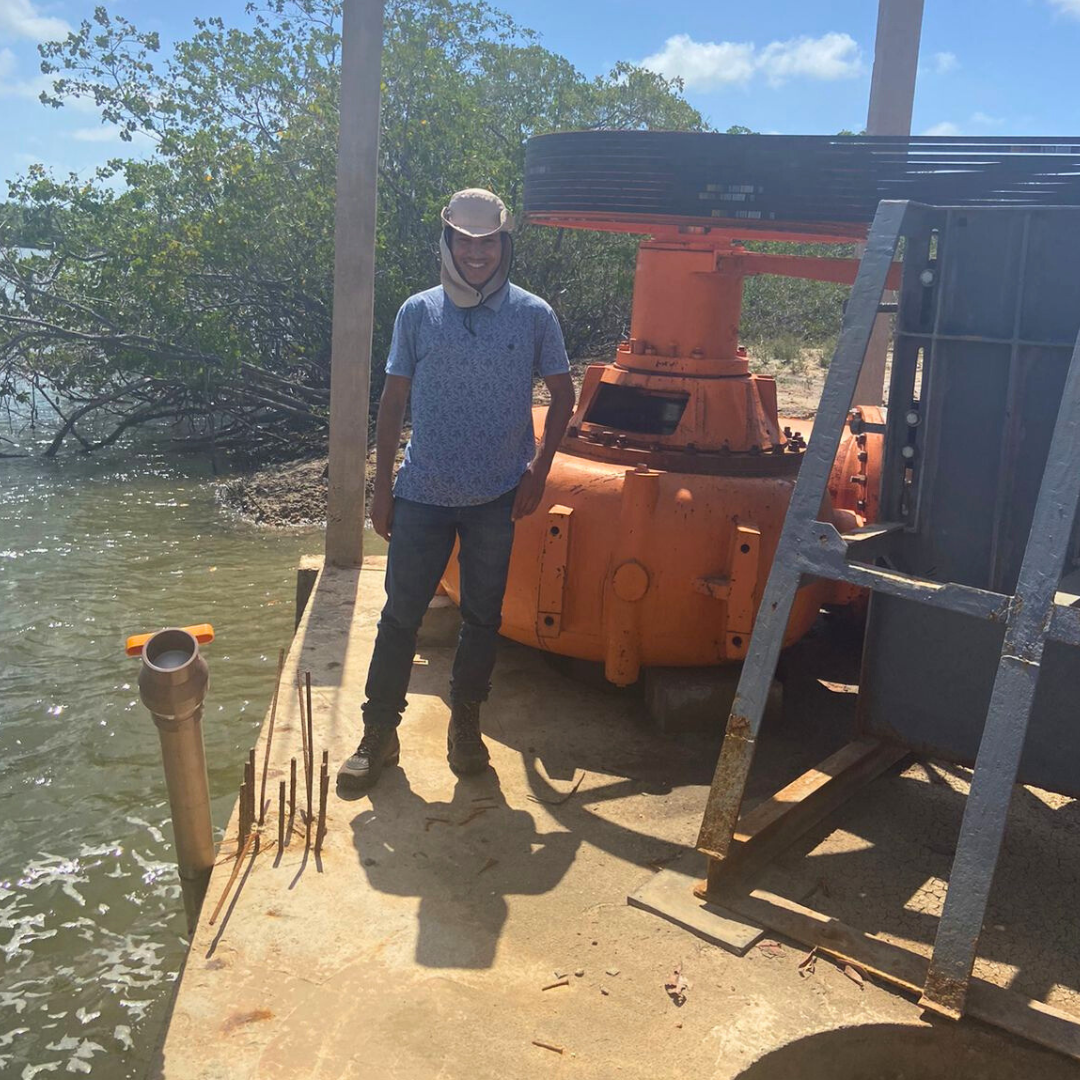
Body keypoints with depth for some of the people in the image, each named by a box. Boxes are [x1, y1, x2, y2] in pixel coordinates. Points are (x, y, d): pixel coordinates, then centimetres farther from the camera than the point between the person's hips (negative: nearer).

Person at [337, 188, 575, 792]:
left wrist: (540, 469, -2)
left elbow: (562, 394, 7)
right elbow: (393, 402, 4)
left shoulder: (534, 316, -2)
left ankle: (466, 724, 27)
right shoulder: (418, 313, 0)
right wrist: (382, 486, 2)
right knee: (401, 614, 4)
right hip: (422, 494, 0)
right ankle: (379, 732, 16)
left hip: (496, 498, 0)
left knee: (483, 616, 11)